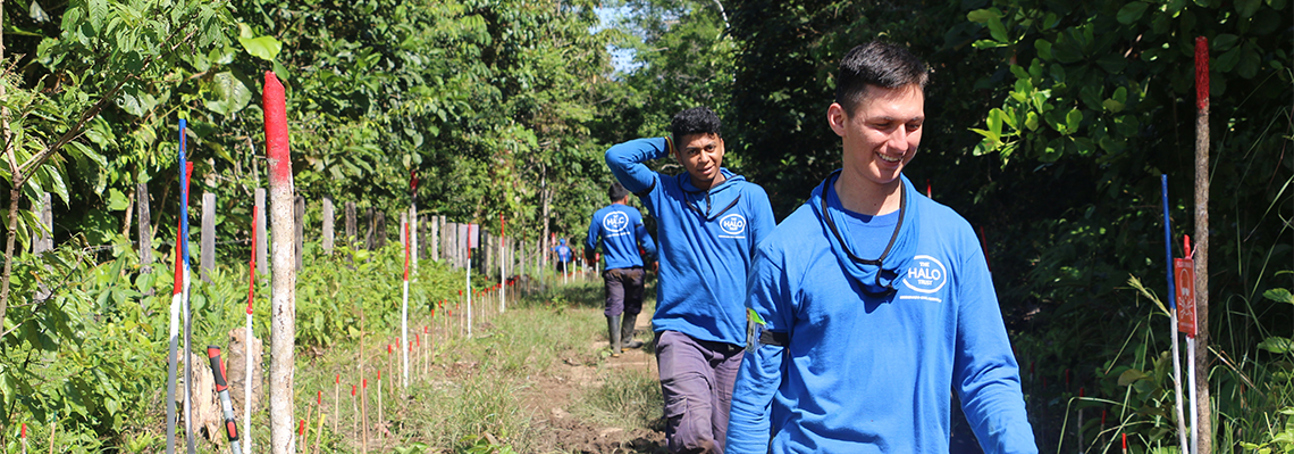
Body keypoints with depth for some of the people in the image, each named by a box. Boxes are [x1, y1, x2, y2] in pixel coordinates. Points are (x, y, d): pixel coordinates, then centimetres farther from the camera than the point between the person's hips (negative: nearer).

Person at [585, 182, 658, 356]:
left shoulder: (599, 216, 4)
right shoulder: (633, 213, 0)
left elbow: (590, 242, 12)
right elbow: (645, 240, 0)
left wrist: (589, 257, 32)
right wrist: (655, 258, 13)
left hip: (612, 269, 1)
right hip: (633, 268, -1)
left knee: (613, 307, 1)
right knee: (632, 306, 13)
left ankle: (615, 346, -4)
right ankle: (626, 340, 22)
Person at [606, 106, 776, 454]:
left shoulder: (751, 196, 7)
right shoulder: (664, 193, 8)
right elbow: (618, 157, -4)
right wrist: (665, 145, 7)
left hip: (735, 338, 2)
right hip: (680, 331, -2)